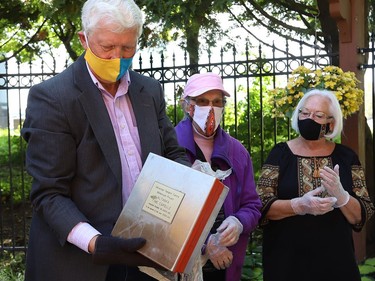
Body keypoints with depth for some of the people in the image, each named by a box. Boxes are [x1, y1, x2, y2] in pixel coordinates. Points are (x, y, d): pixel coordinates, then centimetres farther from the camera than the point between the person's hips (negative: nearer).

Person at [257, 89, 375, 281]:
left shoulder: (345, 157, 2)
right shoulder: (280, 153, -2)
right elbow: (261, 206, -8)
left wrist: (340, 196, -20)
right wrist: (299, 206, -24)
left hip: (335, 261, 2)